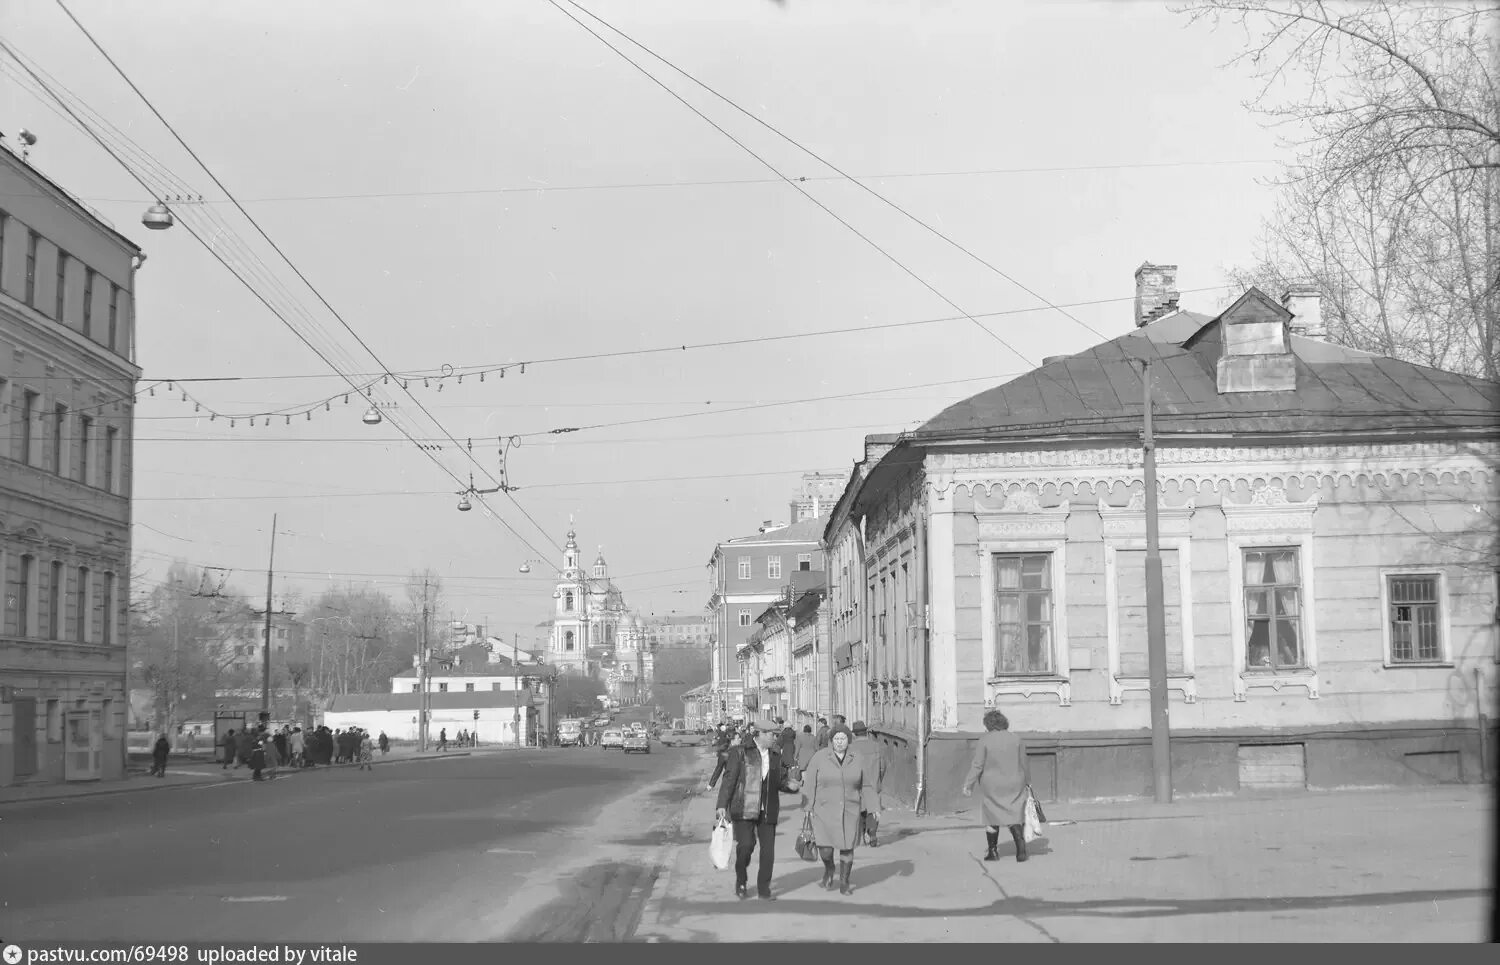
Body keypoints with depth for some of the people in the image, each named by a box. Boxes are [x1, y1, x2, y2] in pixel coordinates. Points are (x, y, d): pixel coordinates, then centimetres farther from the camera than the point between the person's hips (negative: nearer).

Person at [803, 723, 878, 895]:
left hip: (849, 811, 1)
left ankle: (844, 884, 21)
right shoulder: (819, 758, -6)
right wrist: (807, 808, -5)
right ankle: (829, 868, 24)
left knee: (847, 848, 3)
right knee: (825, 849, -10)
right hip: (825, 810, -1)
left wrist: (873, 808, 1)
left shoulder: (859, 760, -1)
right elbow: (810, 784, -2)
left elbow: (867, 786, 6)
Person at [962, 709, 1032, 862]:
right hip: (1014, 786, 2)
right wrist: (1028, 781, 18)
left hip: (992, 787, -2)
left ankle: (992, 851, 16)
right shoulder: (1017, 740, 1)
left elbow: (977, 766, -10)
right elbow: (1023, 764, 5)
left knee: (992, 818, 9)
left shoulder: (984, 741, -8)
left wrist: (968, 784, -4)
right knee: (1013, 816, 5)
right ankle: (1020, 843, -17)